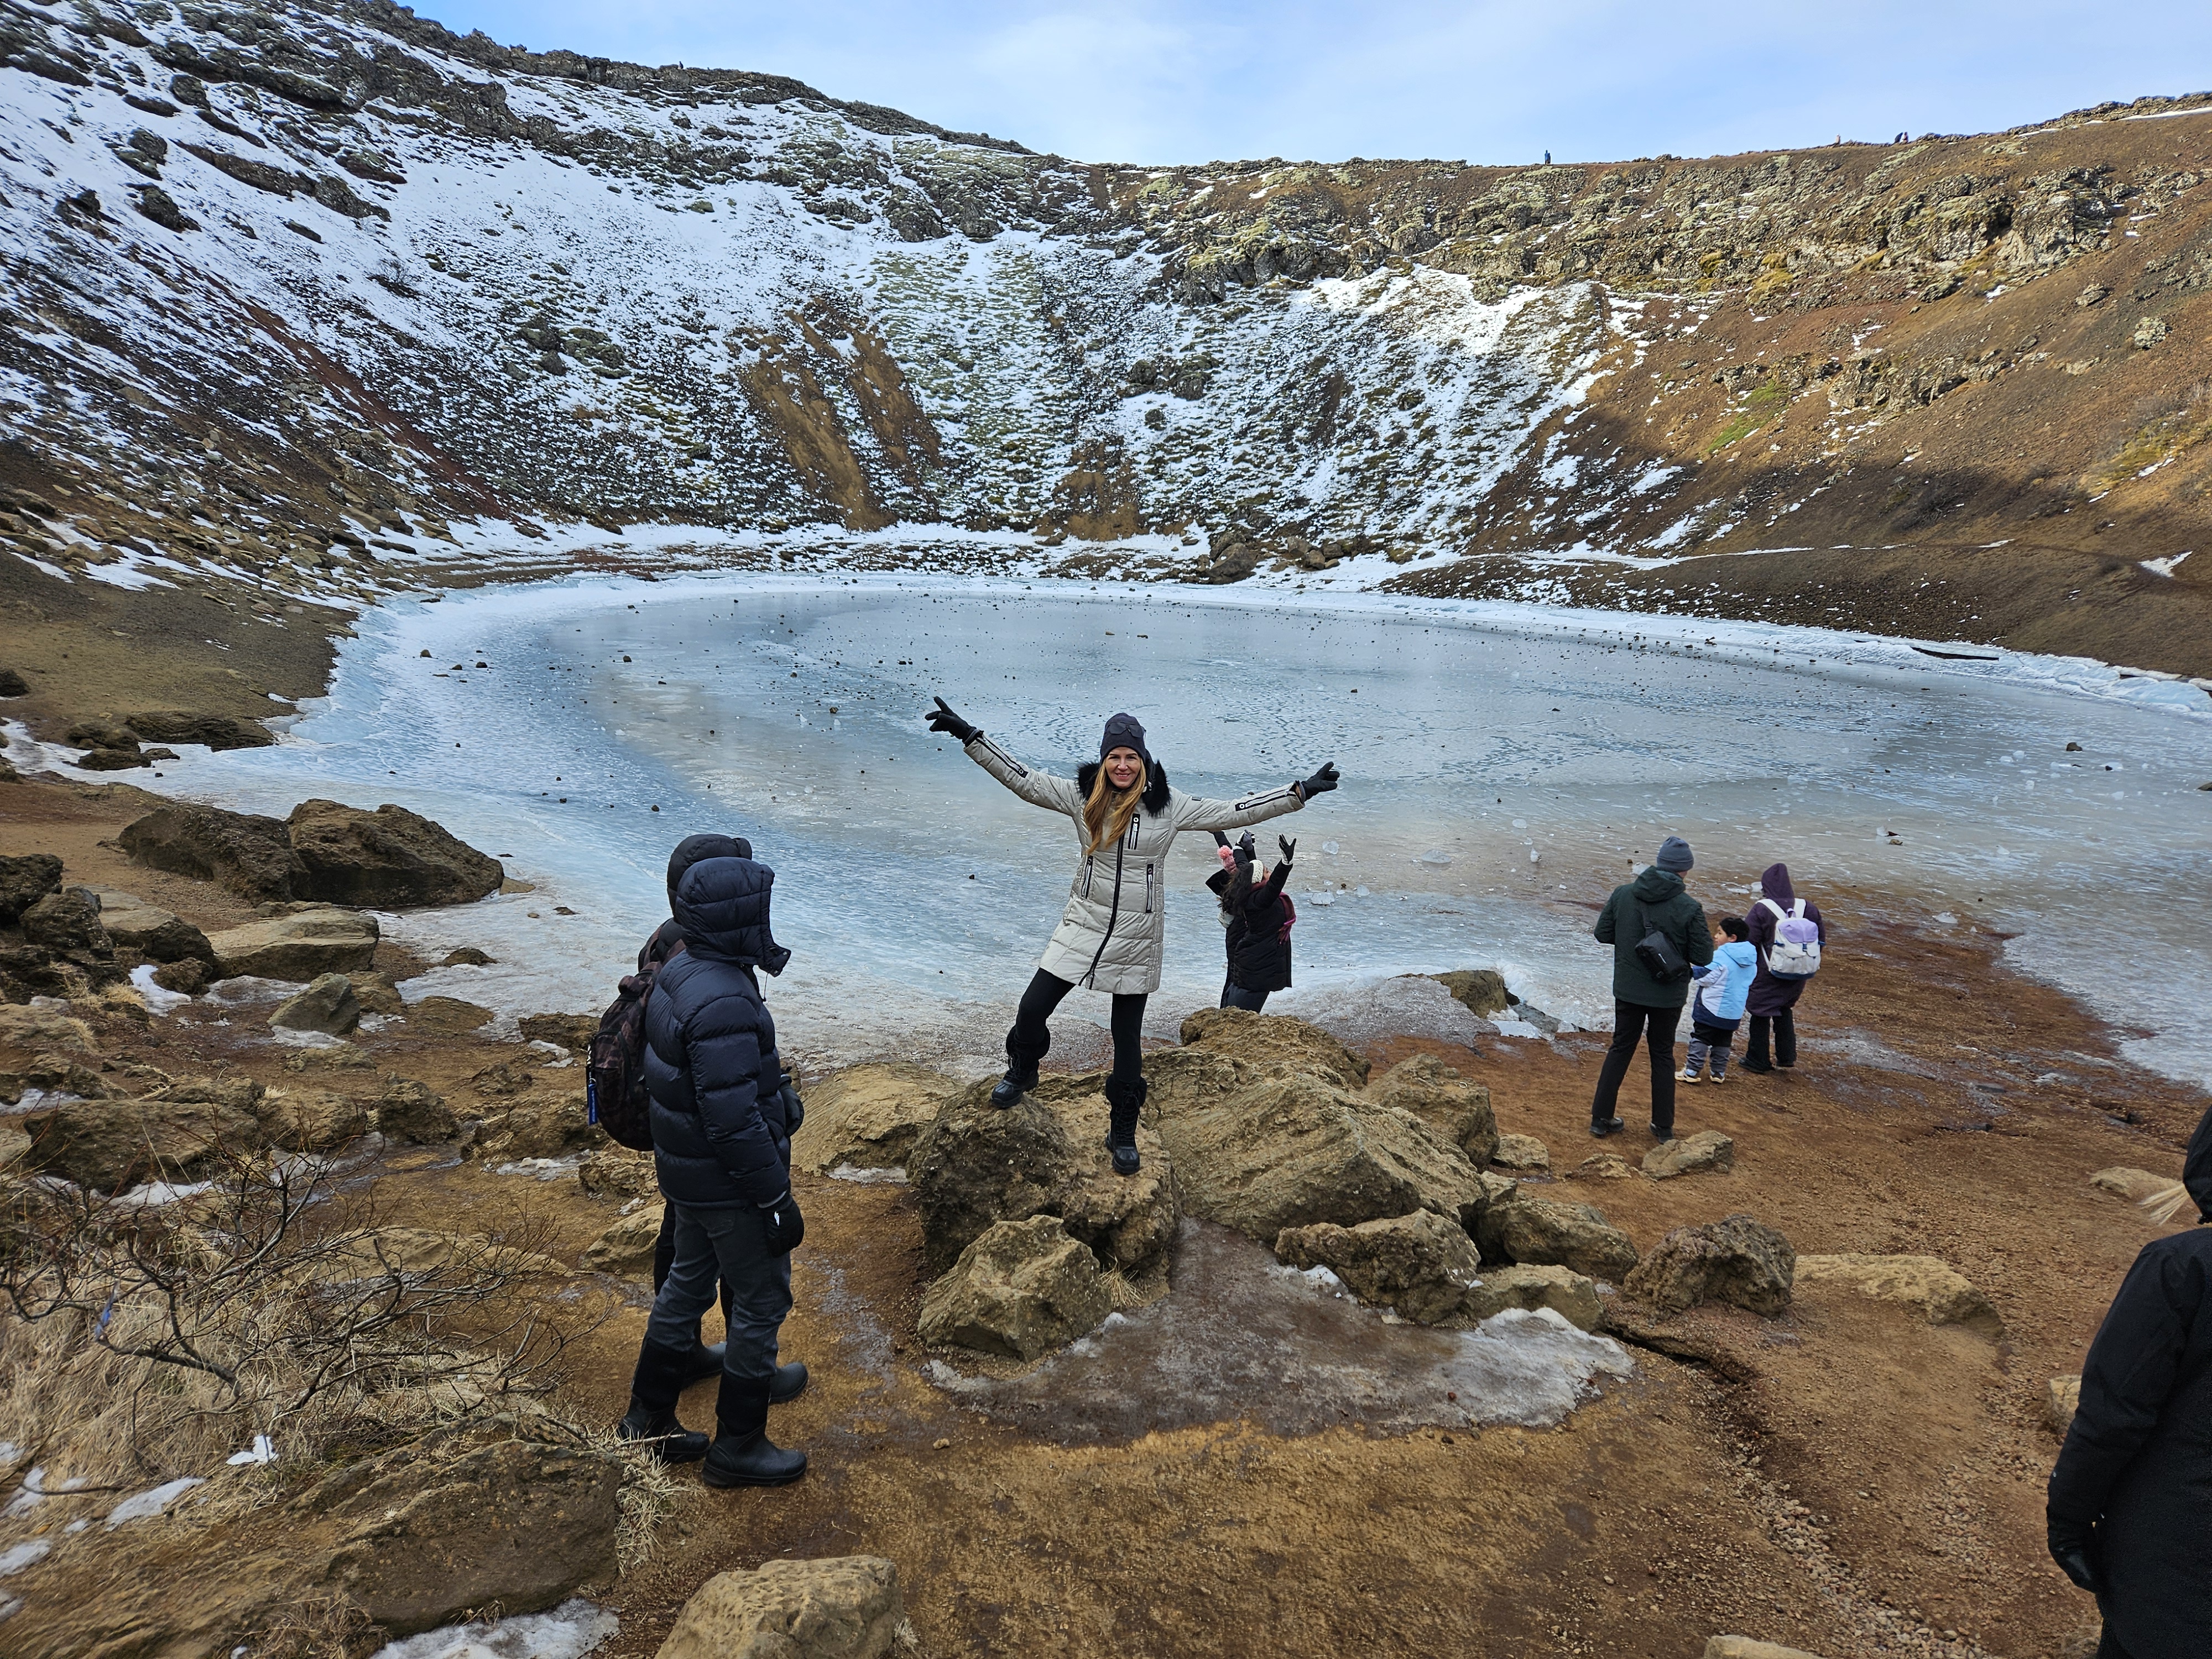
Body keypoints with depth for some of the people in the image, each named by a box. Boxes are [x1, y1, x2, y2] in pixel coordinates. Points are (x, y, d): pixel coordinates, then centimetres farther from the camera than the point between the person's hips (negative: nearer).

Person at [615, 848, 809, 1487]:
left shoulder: (681, 972, 0)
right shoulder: (722, 1004, -32)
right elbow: (735, 1122, -30)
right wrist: (778, 1200, -22)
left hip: (687, 1171, 9)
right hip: (729, 1185, -9)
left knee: (688, 1284, 24)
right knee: (762, 1300, 8)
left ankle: (650, 1415, 40)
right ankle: (738, 1445, 23)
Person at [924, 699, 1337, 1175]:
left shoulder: (1168, 806, -6)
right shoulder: (1081, 796, -5)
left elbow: (1234, 813, -5)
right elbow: (1021, 779, -7)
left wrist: (1300, 792, -8)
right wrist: (969, 735, -15)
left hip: (1138, 940, -1)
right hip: (1083, 928, 1)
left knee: (1128, 1039, 8)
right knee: (1031, 1010, -4)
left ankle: (1123, 1133, 26)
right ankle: (1022, 1072, 30)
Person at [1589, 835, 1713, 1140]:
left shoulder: (1623, 894, -9)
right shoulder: (1689, 908, -17)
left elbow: (1601, 934, 0)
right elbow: (1703, 957, -12)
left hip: (1628, 990, 2)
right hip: (1669, 995, -2)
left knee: (1620, 1050, 15)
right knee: (1663, 1056, 14)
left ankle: (1601, 1118, 19)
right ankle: (1663, 1126, 22)